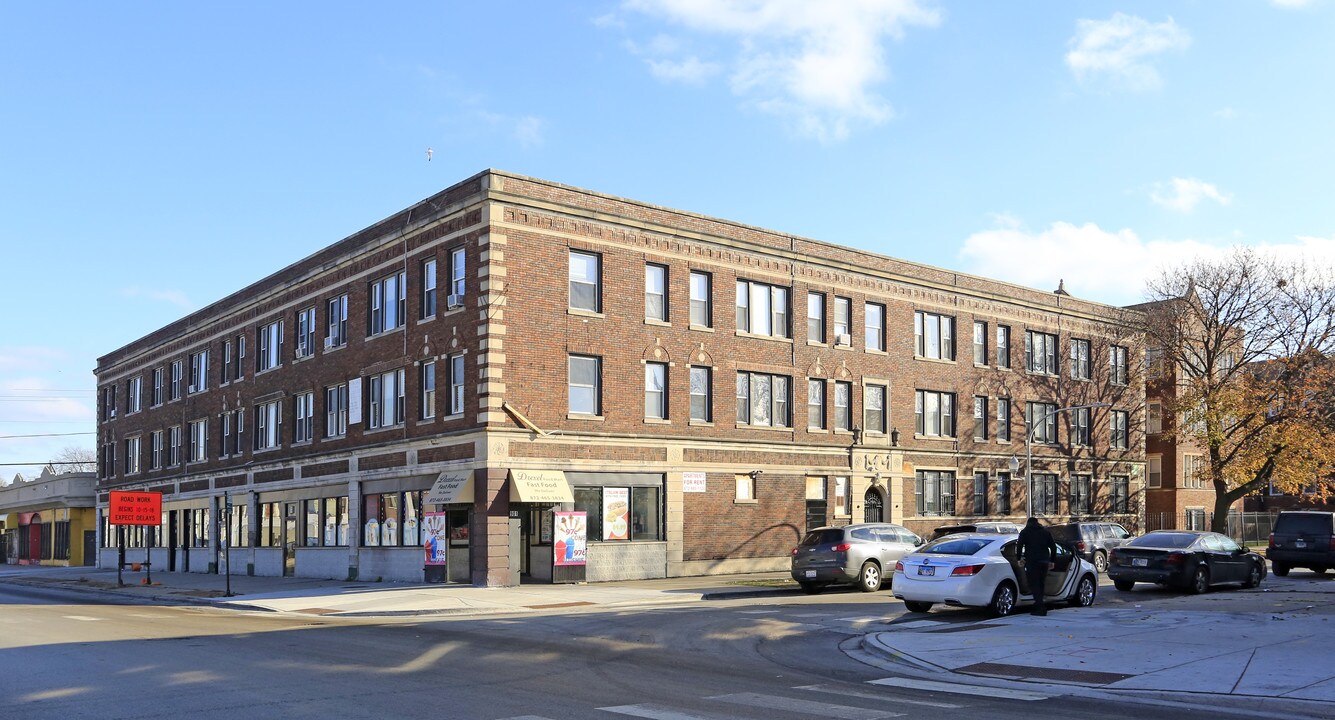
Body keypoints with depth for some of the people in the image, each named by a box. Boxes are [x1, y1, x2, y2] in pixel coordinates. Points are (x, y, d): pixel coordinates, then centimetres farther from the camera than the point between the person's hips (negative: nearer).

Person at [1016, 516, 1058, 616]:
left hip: (1032, 561, -4)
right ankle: (1039, 606, 16)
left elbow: (1019, 545, -5)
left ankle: (1041, 607, -16)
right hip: (1044, 561, 5)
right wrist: (1051, 561, 20)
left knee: (1034, 583, -5)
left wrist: (1019, 558, 4)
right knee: (1041, 584, 13)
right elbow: (1053, 546, 15)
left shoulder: (1025, 531, 7)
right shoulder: (1045, 531, 18)